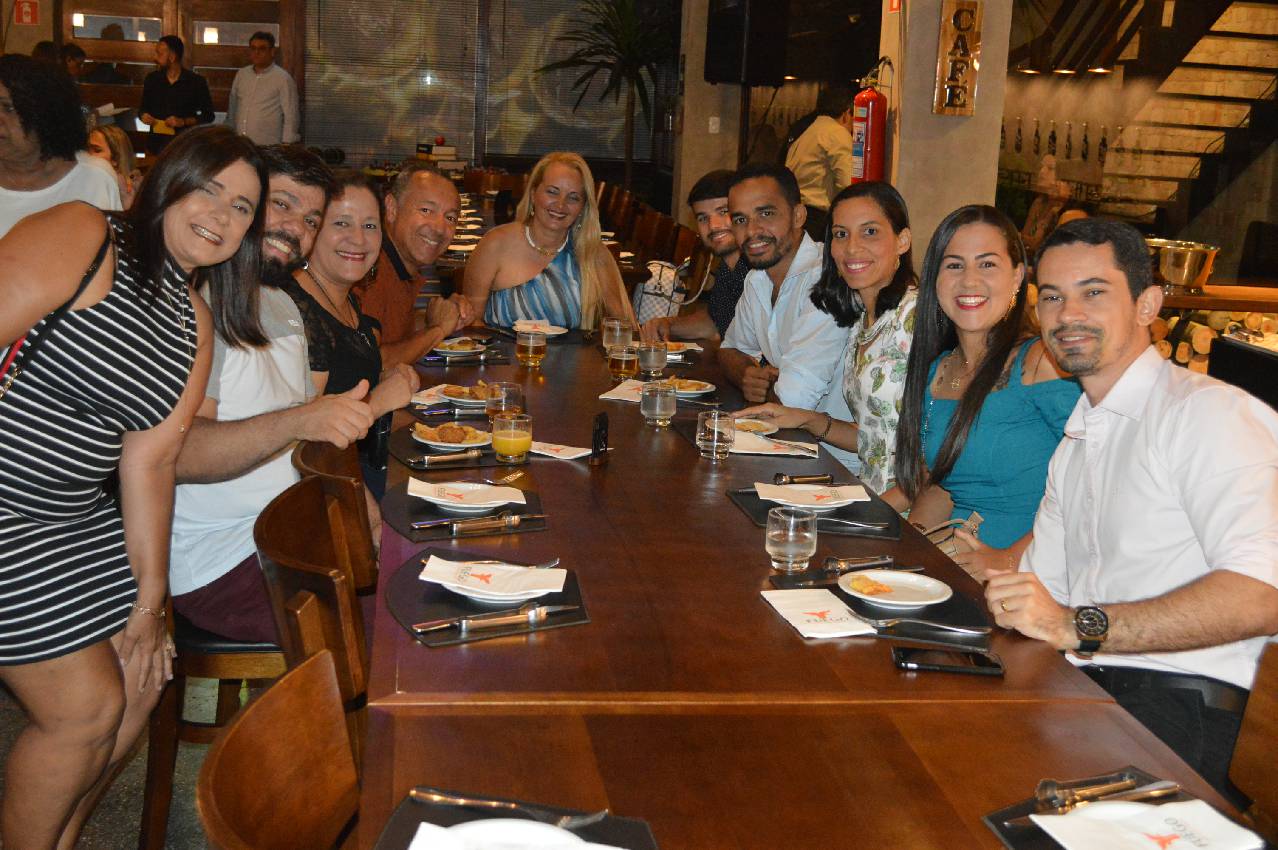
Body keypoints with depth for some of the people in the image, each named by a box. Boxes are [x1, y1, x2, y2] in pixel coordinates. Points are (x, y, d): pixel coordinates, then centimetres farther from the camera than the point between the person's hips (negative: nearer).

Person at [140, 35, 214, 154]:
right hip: (158, 142, 2)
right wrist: (143, 116, 0)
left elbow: (208, 115, 2)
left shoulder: (197, 82, 1)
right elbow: (144, 108, 23)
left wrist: (183, 122, -12)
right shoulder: (151, 79, 12)